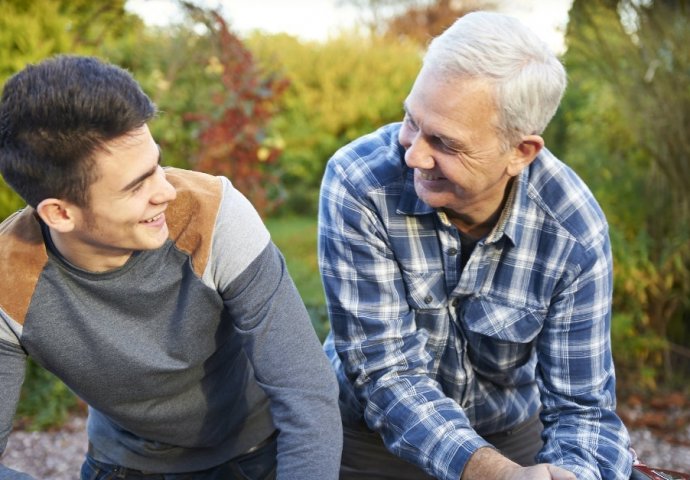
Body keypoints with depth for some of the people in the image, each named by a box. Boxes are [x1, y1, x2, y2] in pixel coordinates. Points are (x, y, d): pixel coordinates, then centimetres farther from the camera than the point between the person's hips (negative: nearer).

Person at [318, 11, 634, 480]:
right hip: (372, 437, -1)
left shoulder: (575, 230, -18)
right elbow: (386, 372, -23)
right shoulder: (358, 184, -24)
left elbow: (581, 407, -14)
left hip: (511, 439, 2)